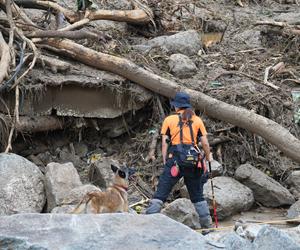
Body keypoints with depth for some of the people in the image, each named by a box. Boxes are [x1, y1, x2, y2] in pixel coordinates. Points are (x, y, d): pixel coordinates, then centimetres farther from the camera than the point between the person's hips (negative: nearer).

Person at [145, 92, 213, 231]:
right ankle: (207, 223, 17)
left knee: (161, 192, -4)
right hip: (194, 159, 3)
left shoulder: (169, 120, 6)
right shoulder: (197, 120, 11)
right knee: (197, 195, 15)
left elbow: (164, 143, 1)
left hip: (175, 158, -3)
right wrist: (208, 157, 25)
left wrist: (165, 161, 6)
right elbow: (205, 143, 9)